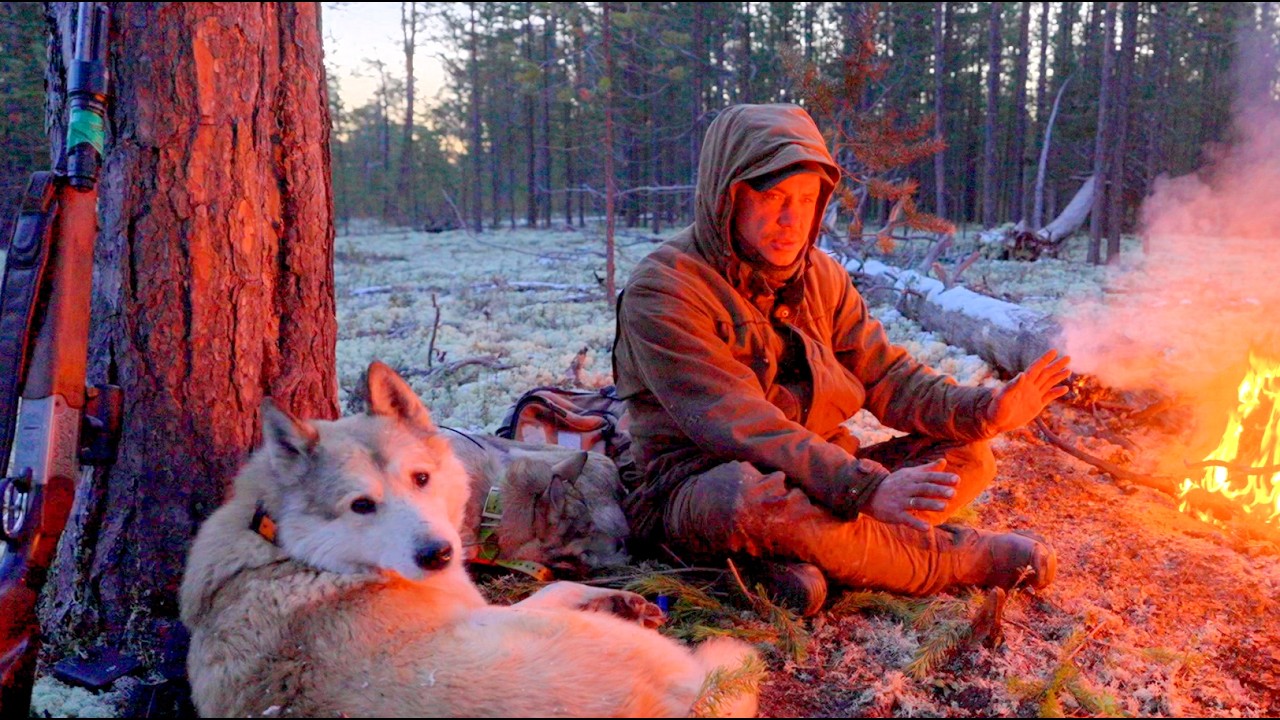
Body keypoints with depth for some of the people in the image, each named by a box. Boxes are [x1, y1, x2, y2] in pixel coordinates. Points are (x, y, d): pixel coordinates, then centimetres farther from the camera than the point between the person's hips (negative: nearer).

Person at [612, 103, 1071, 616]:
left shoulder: (819, 275, 8)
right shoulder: (661, 290, -15)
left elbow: (886, 377, 7)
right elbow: (742, 427, -26)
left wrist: (985, 410, -11)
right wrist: (866, 487, -35)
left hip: (822, 474, 7)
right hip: (702, 489, -7)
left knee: (967, 455, -4)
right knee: (764, 501, -40)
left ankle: (797, 556, -23)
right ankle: (958, 557, -15)